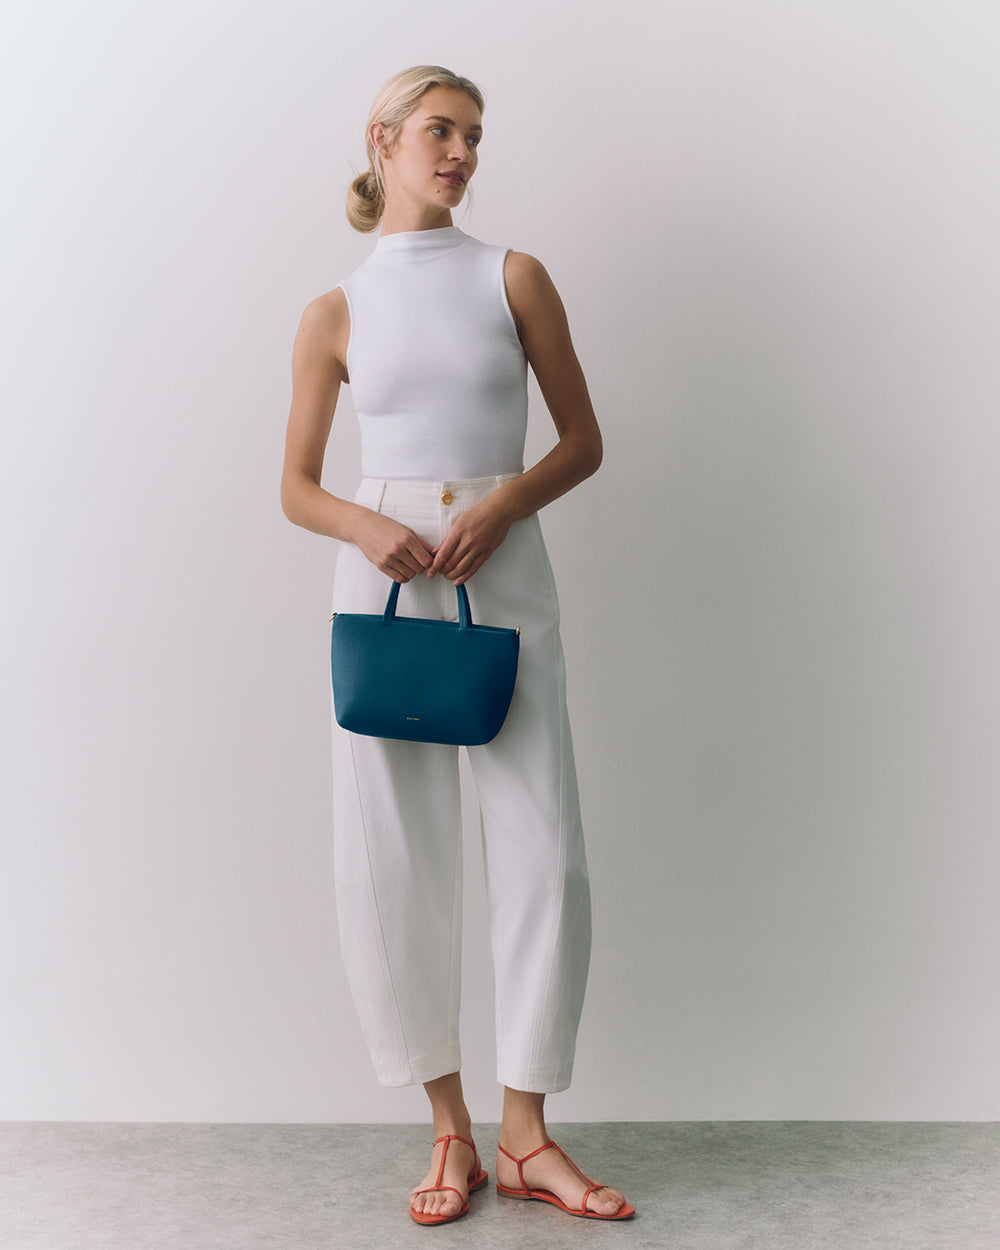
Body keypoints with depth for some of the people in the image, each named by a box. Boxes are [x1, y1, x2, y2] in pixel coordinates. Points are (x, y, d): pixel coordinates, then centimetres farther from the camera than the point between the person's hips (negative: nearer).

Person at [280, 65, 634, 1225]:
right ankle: (451, 1132, 14)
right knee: (389, 860, -1)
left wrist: (505, 500, -9)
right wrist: (365, 526, -11)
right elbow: (296, 487, 10)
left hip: (506, 576, 0)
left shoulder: (515, 278, 9)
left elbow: (584, 440, 9)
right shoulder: (335, 314, 8)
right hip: (384, 581, 0)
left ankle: (526, 1137, 10)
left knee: (543, 853, -4)